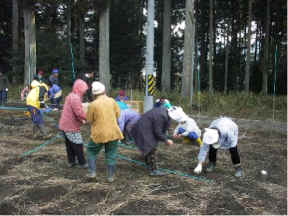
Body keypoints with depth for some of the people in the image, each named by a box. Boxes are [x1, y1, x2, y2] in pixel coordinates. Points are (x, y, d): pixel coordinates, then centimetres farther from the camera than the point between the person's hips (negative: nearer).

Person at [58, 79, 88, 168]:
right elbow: (79, 113, -27)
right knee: (78, 145, 2)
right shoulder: (75, 98, -21)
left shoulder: (70, 96, 12)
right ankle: (82, 163, 11)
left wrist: (81, 120, 10)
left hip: (65, 125, 10)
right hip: (71, 127, -10)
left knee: (69, 144, 18)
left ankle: (71, 162, 28)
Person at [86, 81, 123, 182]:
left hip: (99, 133, -2)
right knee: (111, 154, 13)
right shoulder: (112, 101, -5)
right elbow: (118, 114, 4)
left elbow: (89, 120, -4)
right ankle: (110, 176, 17)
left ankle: (92, 172, 15)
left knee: (91, 151, 20)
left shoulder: (93, 104, -12)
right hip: (113, 132, 2)